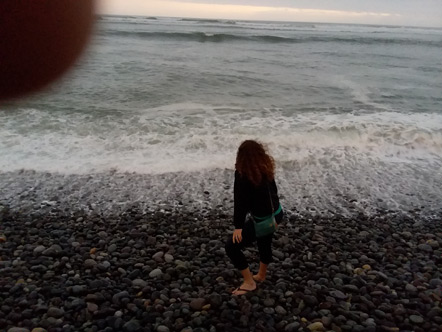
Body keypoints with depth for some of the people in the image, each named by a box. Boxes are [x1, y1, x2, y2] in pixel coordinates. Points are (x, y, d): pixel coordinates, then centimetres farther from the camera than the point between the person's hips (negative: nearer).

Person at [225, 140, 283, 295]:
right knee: (264, 243, 29)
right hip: (276, 213, 8)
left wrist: (238, 226, -20)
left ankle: (249, 282, 8)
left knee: (231, 246, 0)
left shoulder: (242, 173, -21)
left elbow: (240, 200, -23)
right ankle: (261, 275, 52)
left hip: (262, 219, -8)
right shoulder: (266, 167, 0)